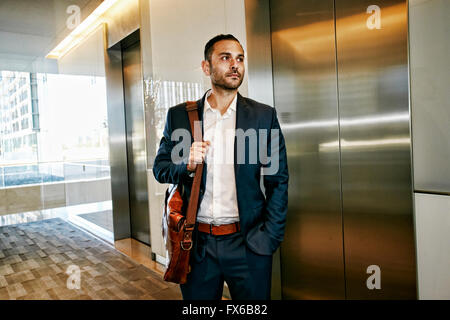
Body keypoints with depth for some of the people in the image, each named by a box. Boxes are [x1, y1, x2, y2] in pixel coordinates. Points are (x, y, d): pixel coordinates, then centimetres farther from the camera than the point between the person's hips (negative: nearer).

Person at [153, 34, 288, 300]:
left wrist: (269, 238, -6)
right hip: (197, 244, 2)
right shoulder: (179, 115, 3)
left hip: (247, 243, -1)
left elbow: (278, 181, 0)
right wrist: (187, 165, -13)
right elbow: (160, 168, 8)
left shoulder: (264, 116, 0)